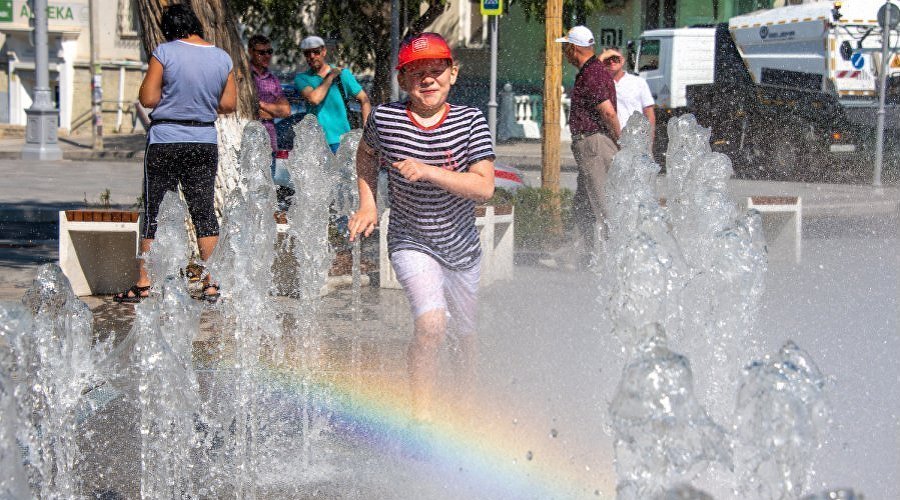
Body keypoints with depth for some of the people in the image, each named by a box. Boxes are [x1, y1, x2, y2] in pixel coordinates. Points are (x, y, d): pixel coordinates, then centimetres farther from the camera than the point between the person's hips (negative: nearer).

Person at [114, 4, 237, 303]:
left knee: (154, 213, 4)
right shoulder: (222, 58, 3)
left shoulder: (164, 53, -9)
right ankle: (211, 285, 6)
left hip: (165, 140, -3)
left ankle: (144, 285, 6)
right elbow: (229, 104, 7)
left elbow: (147, 99, -9)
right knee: (205, 213, 8)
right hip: (205, 141, 3)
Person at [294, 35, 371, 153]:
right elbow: (314, 99, -16)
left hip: (340, 140, 0)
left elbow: (364, 99, 9)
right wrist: (330, 77, -6)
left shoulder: (343, 74, 6)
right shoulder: (301, 78, 3)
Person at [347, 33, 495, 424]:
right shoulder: (384, 118, -10)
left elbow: (484, 187, -19)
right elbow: (366, 154, 13)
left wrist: (428, 171, -28)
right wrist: (368, 204, 3)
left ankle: (467, 398, 47)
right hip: (411, 242, -2)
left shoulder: (470, 121, -11)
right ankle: (422, 414, -15)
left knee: (465, 332, 19)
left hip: (461, 246, 2)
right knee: (431, 324, -26)